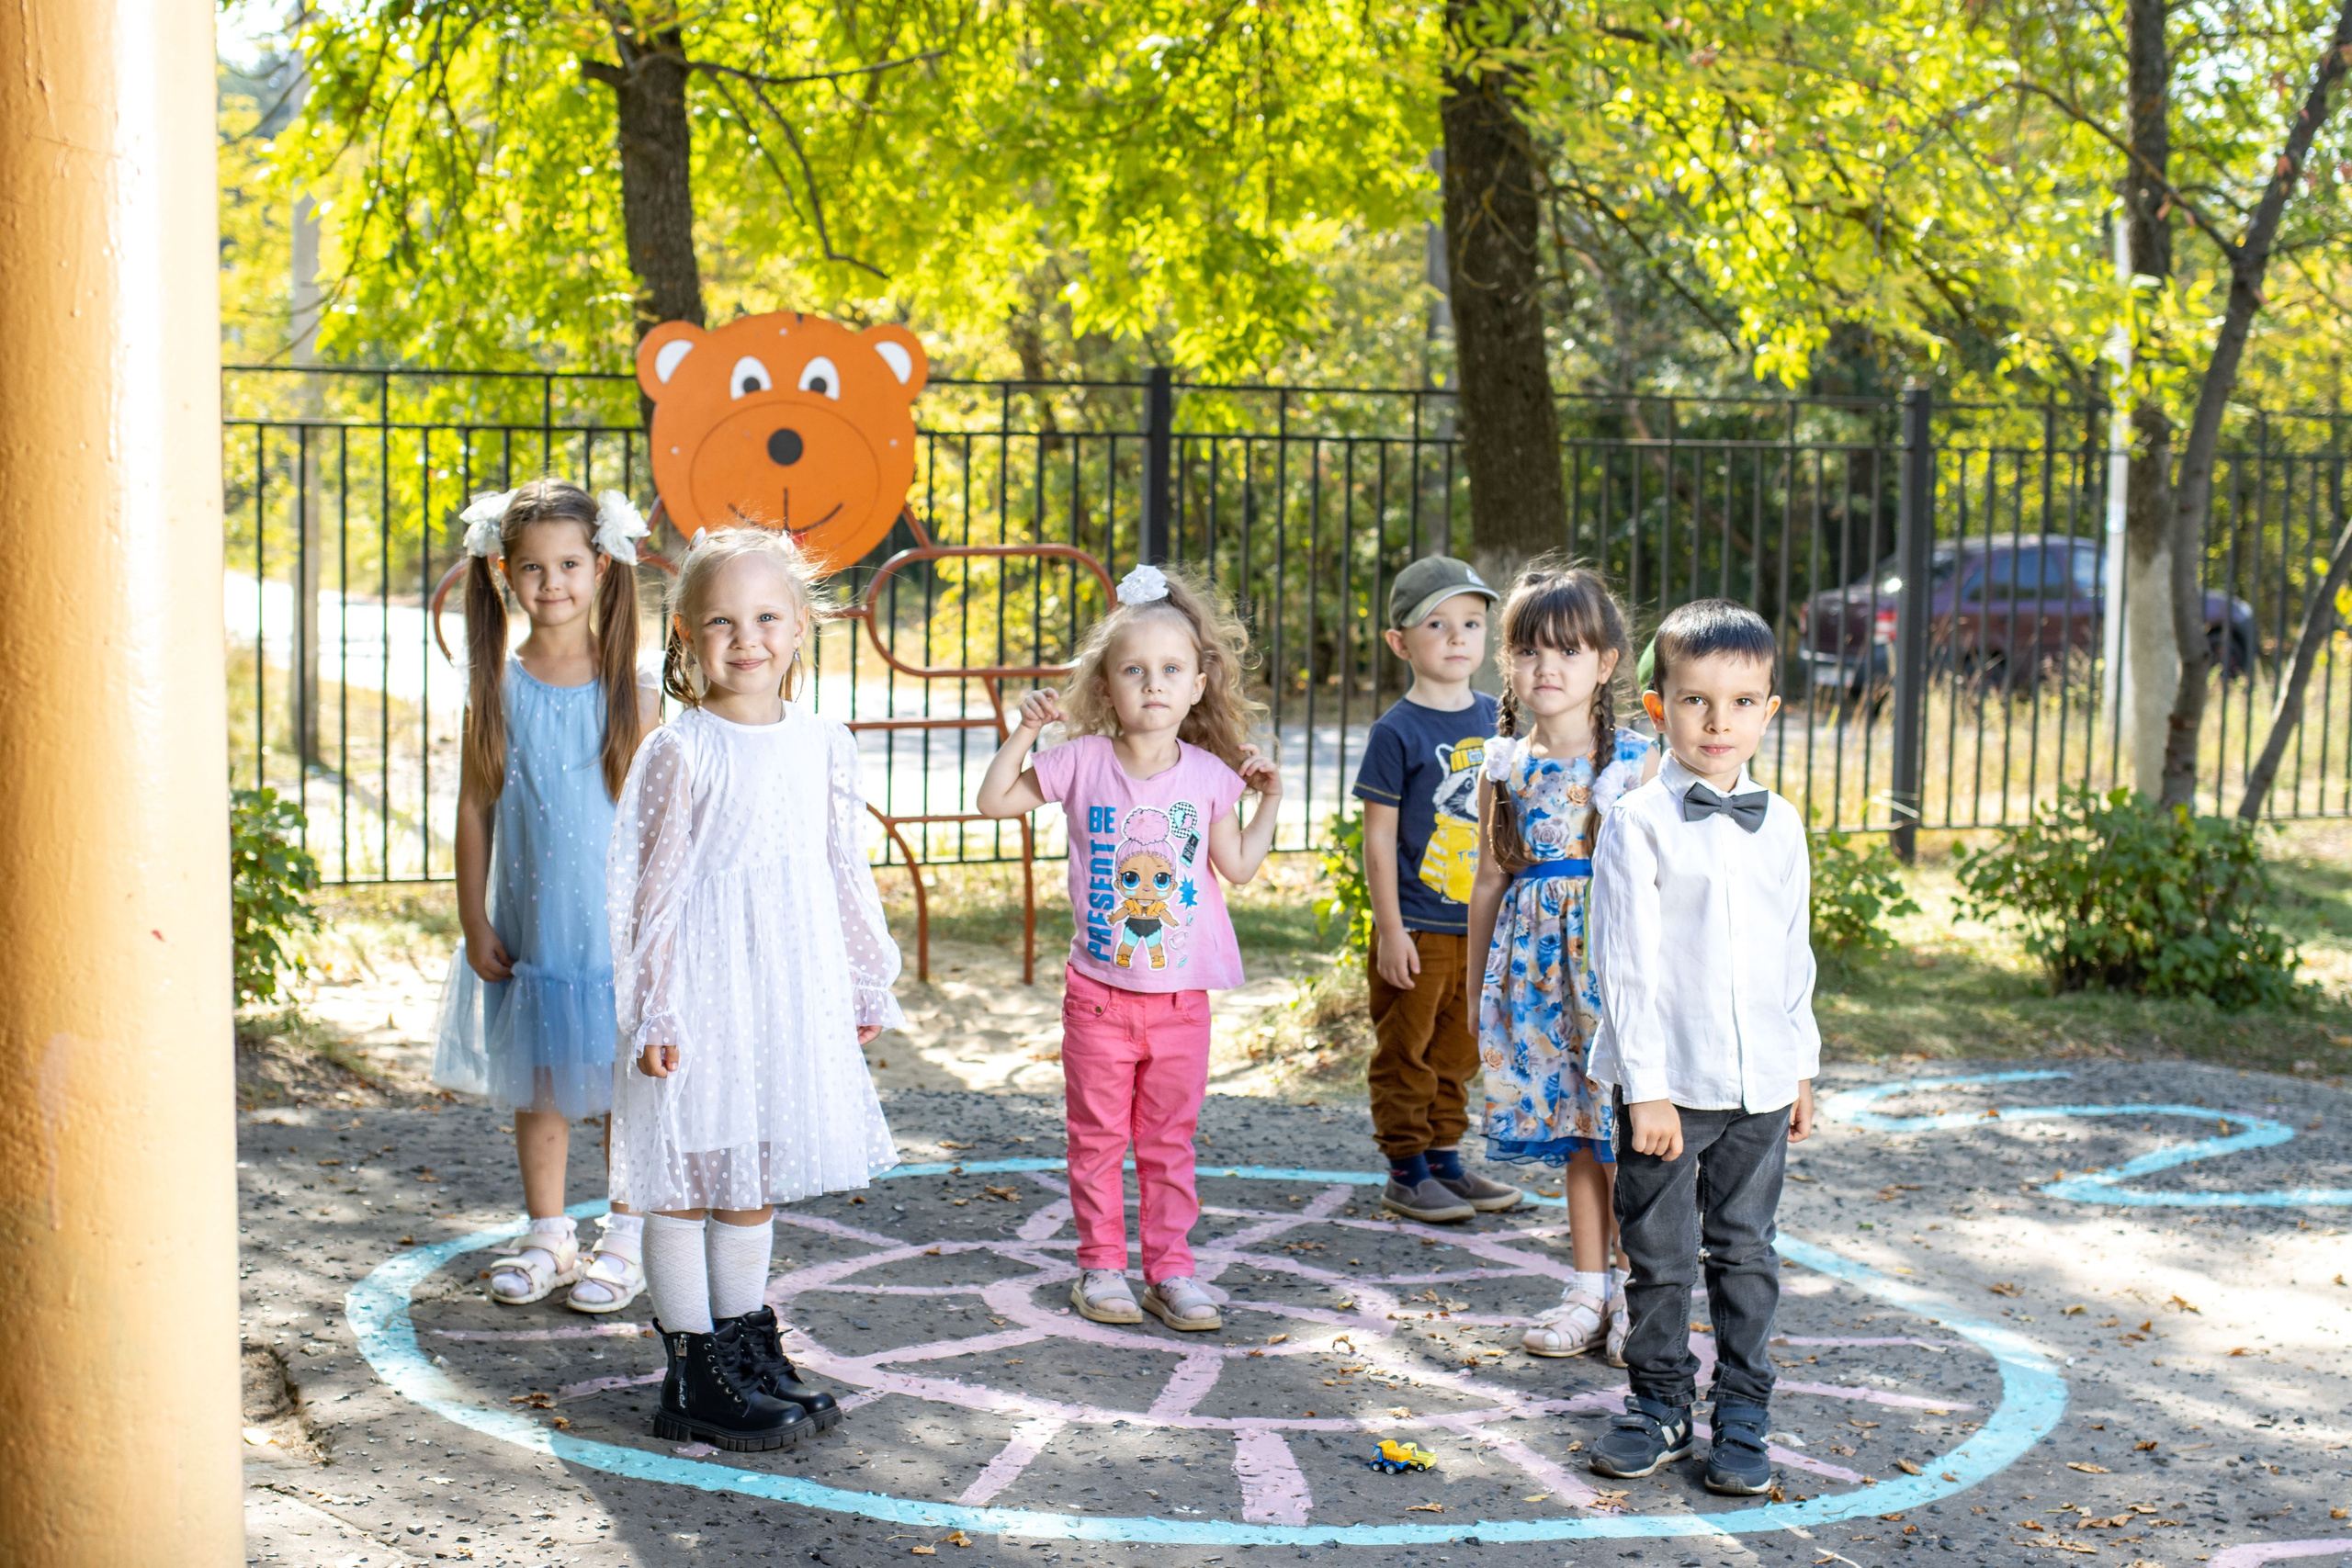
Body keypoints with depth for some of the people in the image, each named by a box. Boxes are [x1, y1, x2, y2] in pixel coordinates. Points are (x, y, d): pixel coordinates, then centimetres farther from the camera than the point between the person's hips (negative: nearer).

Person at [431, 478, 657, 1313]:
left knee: (624, 1083, 6)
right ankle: (548, 1238, 28)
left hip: (616, 926, -2)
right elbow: (475, 809, 3)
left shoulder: (630, 691, -6)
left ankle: (625, 1239, 21)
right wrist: (475, 922, 0)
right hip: (527, 926, 2)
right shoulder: (498, 688, -1)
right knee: (535, 1085, 13)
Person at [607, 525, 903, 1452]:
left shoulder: (824, 747, 4)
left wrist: (866, 987, 15)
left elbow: (845, 877, 12)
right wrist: (651, 1012, -11)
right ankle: (691, 1381, 10)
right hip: (700, 993, -5)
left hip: (791, 993, 5)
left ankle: (747, 1351, 27)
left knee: (755, 1179, 15)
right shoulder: (679, 754, -10)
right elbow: (650, 889, -8)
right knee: (687, 1180, 2)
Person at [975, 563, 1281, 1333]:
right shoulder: (1082, 761, -5)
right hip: (1100, 991, -1)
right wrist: (1025, 729, -6)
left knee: (1169, 1138, 9)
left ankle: (1169, 1268, 17)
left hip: (1182, 996, 1)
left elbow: (1238, 866, 8)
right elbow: (994, 801, 1)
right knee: (1097, 1136, 7)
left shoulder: (1209, 773, 0)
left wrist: (1269, 801, 2)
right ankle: (1101, 1264, 18)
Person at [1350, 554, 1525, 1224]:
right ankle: (1406, 1171, 13)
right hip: (1417, 927, -6)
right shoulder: (1397, 731, -11)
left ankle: (1445, 1160, 26)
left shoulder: (1495, 720, 6)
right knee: (1405, 1050, 4)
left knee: (1458, 1049, 15)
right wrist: (1390, 930, -13)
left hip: (1479, 924, 6)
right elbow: (1379, 837, -10)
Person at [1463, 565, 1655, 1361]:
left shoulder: (1636, 760, -4)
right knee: (1573, 1130, 10)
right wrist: (1476, 987, 14)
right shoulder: (1505, 765, 5)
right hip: (1536, 955, 3)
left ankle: (1635, 1294, 11)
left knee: (1622, 1130, -3)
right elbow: (1490, 881, 11)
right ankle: (1588, 1291, 21)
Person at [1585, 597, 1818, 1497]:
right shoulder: (1639, 825, -8)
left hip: (1760, 1082, 4)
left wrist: (1801, 1068, 14)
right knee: (1660, 1253, 6)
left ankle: (1742, 1414, 21)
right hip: (1667, 1079, -4)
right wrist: (1646, 1086, -13)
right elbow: (1627, 964, -10)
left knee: (1745, 1250, 11)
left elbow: (1793, 954, 14)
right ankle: (1660, 1404, 22)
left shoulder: (1779, 826, 7)